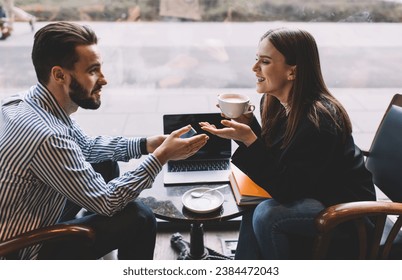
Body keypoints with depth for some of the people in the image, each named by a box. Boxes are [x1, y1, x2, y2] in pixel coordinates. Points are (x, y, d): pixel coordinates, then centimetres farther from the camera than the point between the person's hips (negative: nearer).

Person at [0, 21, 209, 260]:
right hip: (26, 249, -9)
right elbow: (105, 202, -24)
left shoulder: (32, 102, -7)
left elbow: (87, 146, 9)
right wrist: (161, 156, -20)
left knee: (106, 162, 14)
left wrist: (145, 145, -2)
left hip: (34, 215, 9)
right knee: (139, 218, -13)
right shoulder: (46, 136, -36)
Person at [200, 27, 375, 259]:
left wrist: (248, 140, -33)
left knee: (267, 215, -25)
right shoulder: (276, 103, -6)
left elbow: (285, 190, -27)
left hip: (347, 207, -7)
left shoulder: (318, 120, -30)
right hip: (308, 193, 8)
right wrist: (248, 125, -11)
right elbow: (272, 161, 3)